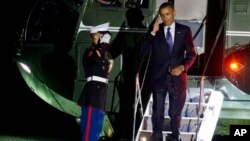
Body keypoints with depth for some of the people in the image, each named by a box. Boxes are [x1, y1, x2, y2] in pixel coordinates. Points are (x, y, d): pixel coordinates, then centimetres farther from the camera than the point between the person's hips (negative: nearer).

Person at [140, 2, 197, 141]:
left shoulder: (184, 30, 3)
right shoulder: (155, 30, 4)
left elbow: (192, 54, 3)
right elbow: (145, 50, -4)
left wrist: (183, 67, -14)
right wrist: (153, 32, -14)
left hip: (177, 77, 0)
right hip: (159, 77, 0)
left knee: (175, 113, 8)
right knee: (157, 112, 2)